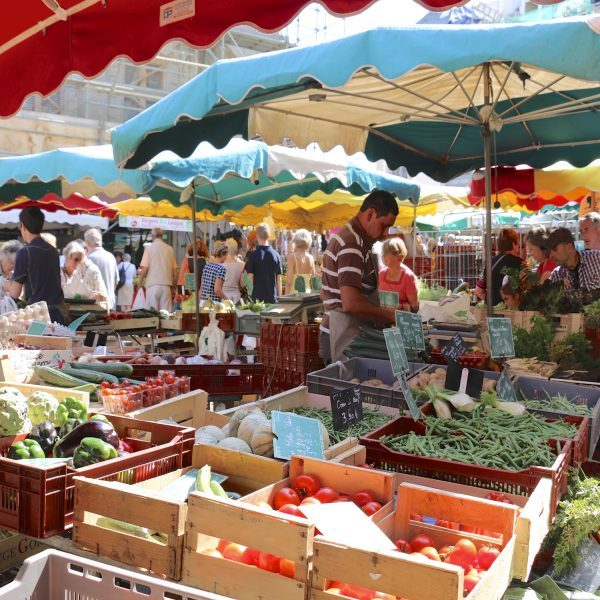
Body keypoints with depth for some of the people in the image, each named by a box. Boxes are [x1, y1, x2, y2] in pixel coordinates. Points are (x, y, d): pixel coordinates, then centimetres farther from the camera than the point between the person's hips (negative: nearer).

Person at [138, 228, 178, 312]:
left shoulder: (149, 248, -1)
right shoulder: (170, 249, 7)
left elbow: (144, 268, -7)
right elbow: (175, 271, 7)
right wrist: (174, 287, 16)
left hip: (153, 284, -2)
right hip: (166, 285, 2)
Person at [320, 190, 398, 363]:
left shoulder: (349, 236, 14)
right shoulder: (353, 244, -18)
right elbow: (351, 303, -27)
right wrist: (390, 315, -14)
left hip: (345, 335, 10)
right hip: (344, 340, -10)